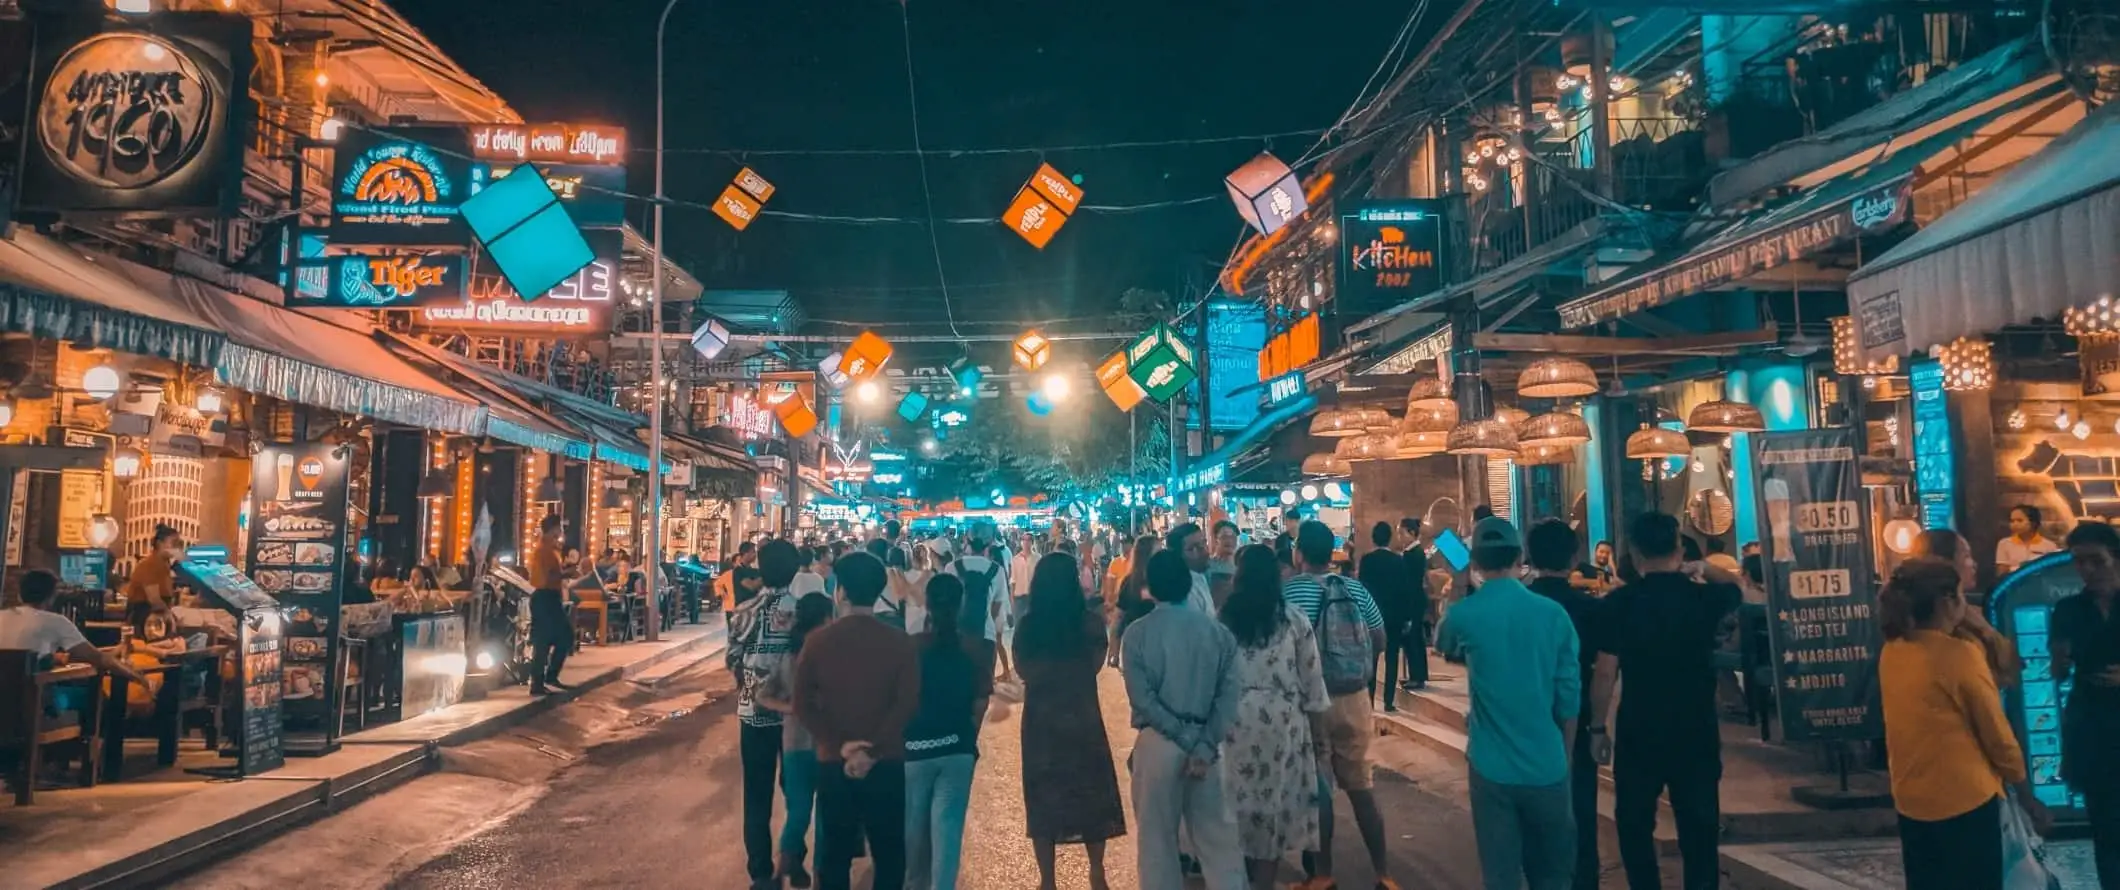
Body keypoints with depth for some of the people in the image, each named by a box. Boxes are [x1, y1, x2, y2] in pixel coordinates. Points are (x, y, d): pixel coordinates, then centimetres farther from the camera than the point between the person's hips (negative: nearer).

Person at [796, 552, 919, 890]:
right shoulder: (899, 642, -6)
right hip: (886, 763, -1)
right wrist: (873, 751, -12)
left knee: (835, 853, 14)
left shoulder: (818, 641, -3)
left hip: (833, 762, 1)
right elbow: (906, 704, -12)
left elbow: (803, 704, -7)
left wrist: (839, 745, -9)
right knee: (888, 853, 11)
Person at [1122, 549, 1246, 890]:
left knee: (1158, 836, 11)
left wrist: (1186, 739, -9)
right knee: (1217, 834, 12)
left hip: (1158, 742, -2)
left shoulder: (1137, 633, -5)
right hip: (1207, 742, 2)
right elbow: (1230, 693, -6)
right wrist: (1204, 745, -10)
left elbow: (1142, 697, -13)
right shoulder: (1218, 630, 1)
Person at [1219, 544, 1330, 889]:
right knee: (1276, 798, 10)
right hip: (1283, 718, -1)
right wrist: (1318, 726, 8)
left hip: (1237, 718, 1)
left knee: (1241, 797, 16)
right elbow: (1311, 677, -2)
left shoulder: (1224, 618, -4)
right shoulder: (1293, 618, -5)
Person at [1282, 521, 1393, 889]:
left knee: (1315, 788, 8)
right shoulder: (1355, 589, -1)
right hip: (1355, 698, 4)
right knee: (1361, 784, 15)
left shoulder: (1286, 591, -12)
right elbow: (1379, 641, 6)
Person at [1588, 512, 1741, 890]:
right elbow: (1734, 587, 22)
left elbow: (1605, 673, -10)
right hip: (1697, 731, 2)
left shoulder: (1618, 602, -11)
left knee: (1635, 825, 13)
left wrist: (1597, 728, -1)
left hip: (1639, 732, -2)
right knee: (1699, 827, 12)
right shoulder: (1705, 596, -4)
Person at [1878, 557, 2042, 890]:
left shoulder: (1890, 653, 2)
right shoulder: (1960, 654, -17)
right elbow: (1998, 735, -9)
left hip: (1910, 801, 6)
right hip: (1965, 801, -6)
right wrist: (2027, 793, 3)